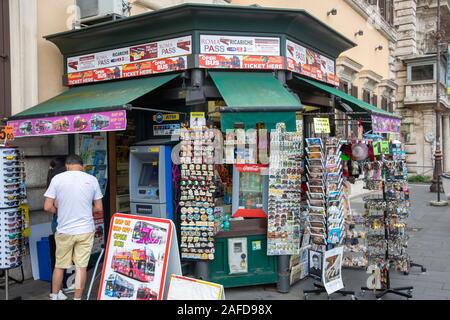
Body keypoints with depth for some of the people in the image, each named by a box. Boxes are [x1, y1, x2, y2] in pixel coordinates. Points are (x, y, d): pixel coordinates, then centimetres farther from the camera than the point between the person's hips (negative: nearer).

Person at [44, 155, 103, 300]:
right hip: (85, 230, 0)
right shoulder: (92, 179, -3)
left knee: (59, 265, 17)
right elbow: (99, 208, 1)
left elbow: (48, 207, -6)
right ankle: (77, 298, 15)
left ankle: (55, 296, 33)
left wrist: (60, 211, 13)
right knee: (81, 266, 7)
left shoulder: (57, 178, -6)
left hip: (64, 231, 0)